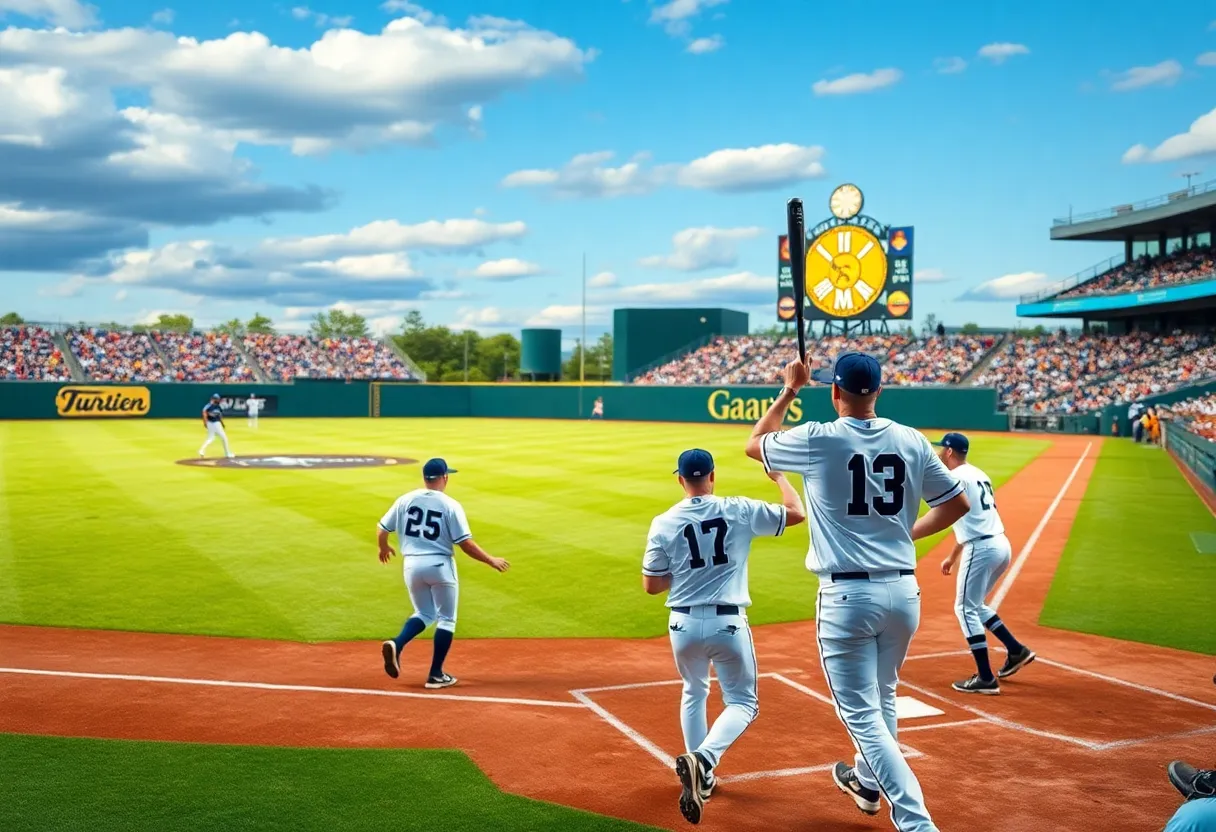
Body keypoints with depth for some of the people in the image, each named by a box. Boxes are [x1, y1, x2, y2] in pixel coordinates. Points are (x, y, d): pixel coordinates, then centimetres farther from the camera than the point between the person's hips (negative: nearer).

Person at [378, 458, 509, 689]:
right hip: (440, 566, -4)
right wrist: (491, 561, 1)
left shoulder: (404, 500, 2)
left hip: (412, 566, 4)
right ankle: (436, 675, 9)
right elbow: (465, 544, -11)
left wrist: (384, 549, 30)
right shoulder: (450, 505, -9)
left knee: (424, 614, 22)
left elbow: (382, 531, 8)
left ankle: (396, 644, -4)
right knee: (446, 619, 11)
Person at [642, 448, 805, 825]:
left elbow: (651, 585, -1)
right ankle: (703, 760, -15)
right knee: (742, 702, 12)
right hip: (728, 623, -2)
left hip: (684, 624, 2)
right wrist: (779, 476, 20)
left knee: (694, 693, 27)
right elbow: (797, 513, 4)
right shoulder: (740, 510, -6)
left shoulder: (664, 523, -5)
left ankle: (701, 777, 29)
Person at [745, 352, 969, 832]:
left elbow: (753, 444, 10)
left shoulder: (817, 440, -8)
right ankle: (867, 783, 46)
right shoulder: (912, 441, 3)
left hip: (847, 594, -5)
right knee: (882, 697, 25)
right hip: (903, 591, 5)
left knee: (861, 712, 0)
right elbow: (957, 503, 11)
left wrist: (788, 392, 19)